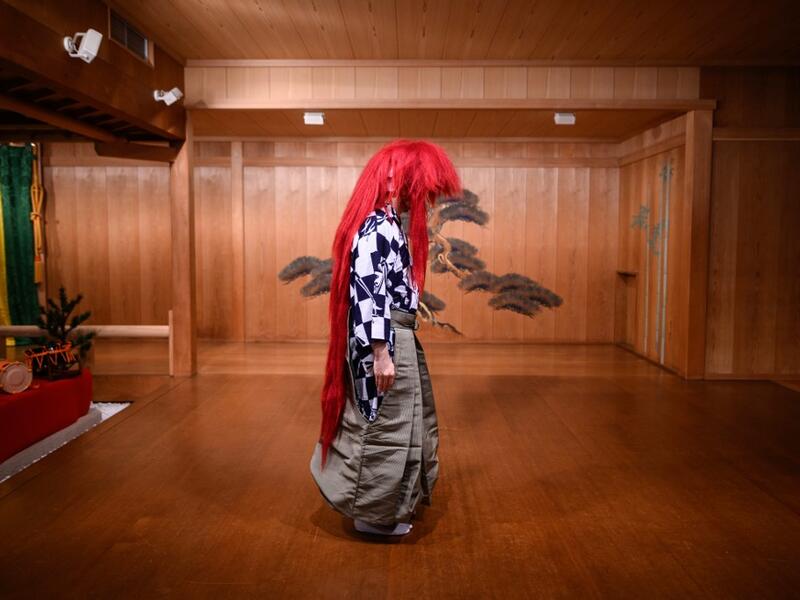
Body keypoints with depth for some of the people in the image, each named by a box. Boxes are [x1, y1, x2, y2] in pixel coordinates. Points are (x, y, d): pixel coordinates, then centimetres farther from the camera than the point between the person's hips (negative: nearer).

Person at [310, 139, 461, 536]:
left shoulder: (388, 223, 11)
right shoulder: (376, 227, -19)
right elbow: (367, 293, -24)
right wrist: (380, 352, -24)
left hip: (398, 337, 11)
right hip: (384, 340, -11)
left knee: (402, 422, 21)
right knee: (384, 426, 3)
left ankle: (387, 504, 38)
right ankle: (373, 514, 21)